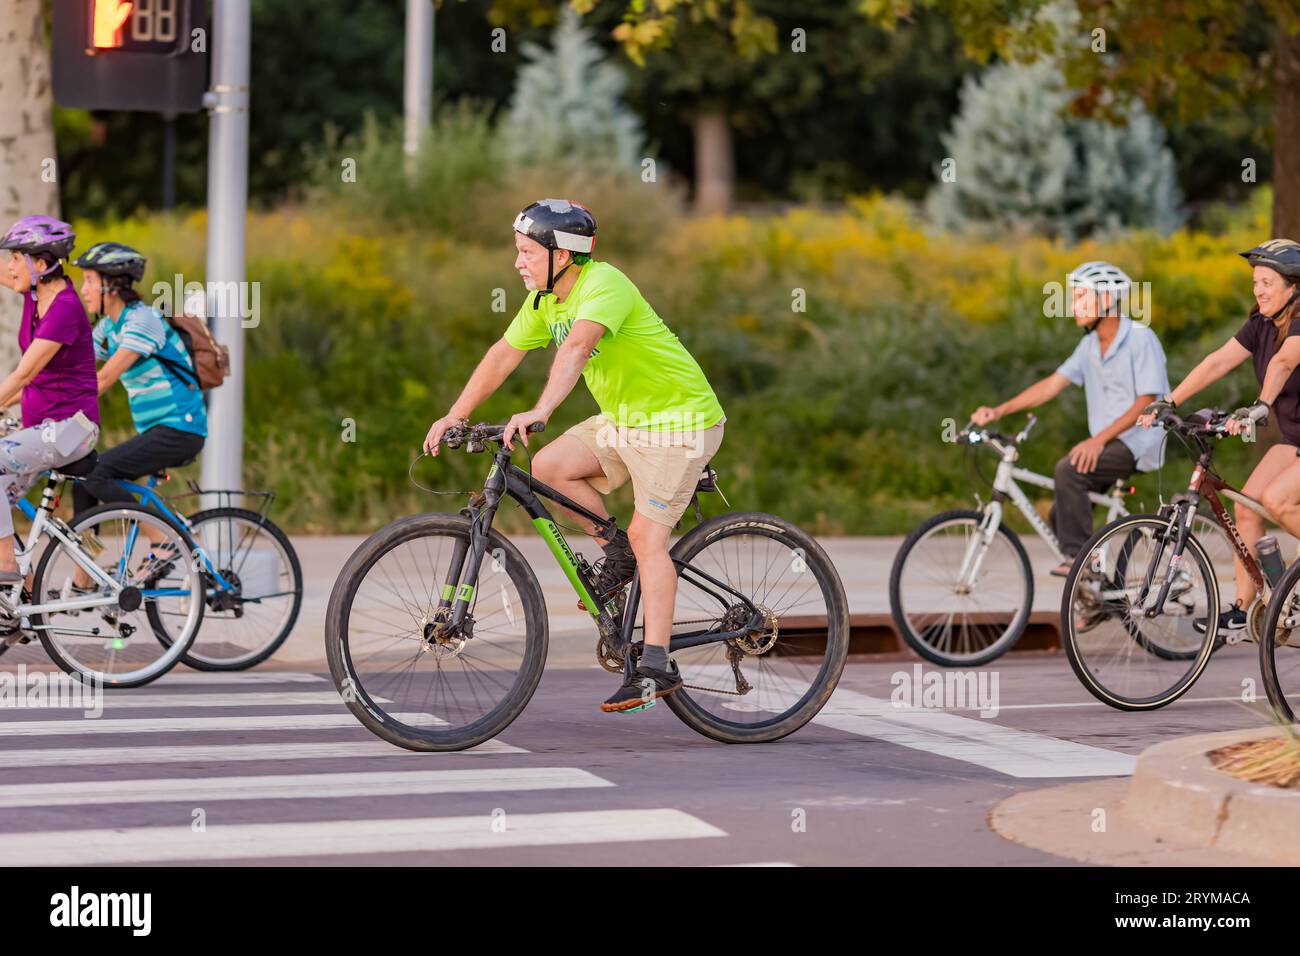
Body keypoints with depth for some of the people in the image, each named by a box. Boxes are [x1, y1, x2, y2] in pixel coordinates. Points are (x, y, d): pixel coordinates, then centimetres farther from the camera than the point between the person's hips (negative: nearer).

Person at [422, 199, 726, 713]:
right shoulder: (544, 299, 3)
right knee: (549, 466, -9)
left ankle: (656, 667, -13)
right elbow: (503, 355, 8)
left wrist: (539, 412, -53)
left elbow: (576, 347, -40)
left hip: (676, 420, -8)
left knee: (647, 535, -14)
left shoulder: (603, 284, -25)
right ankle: (617, 552, 10)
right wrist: (454, 416, 4)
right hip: (623, 419, 8)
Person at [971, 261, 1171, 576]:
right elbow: (1052, 384, 9)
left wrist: (1099, 439, -27)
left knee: (1069, 470, -30)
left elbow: (1146, 402, -19)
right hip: (1104, 444, 9)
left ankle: (1079, 557, -25)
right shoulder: (1090, 345, 12)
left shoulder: (1141, 339, -13)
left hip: (1137, 443, -9)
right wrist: (998, 411, -1)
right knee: (1058, 519, 2)